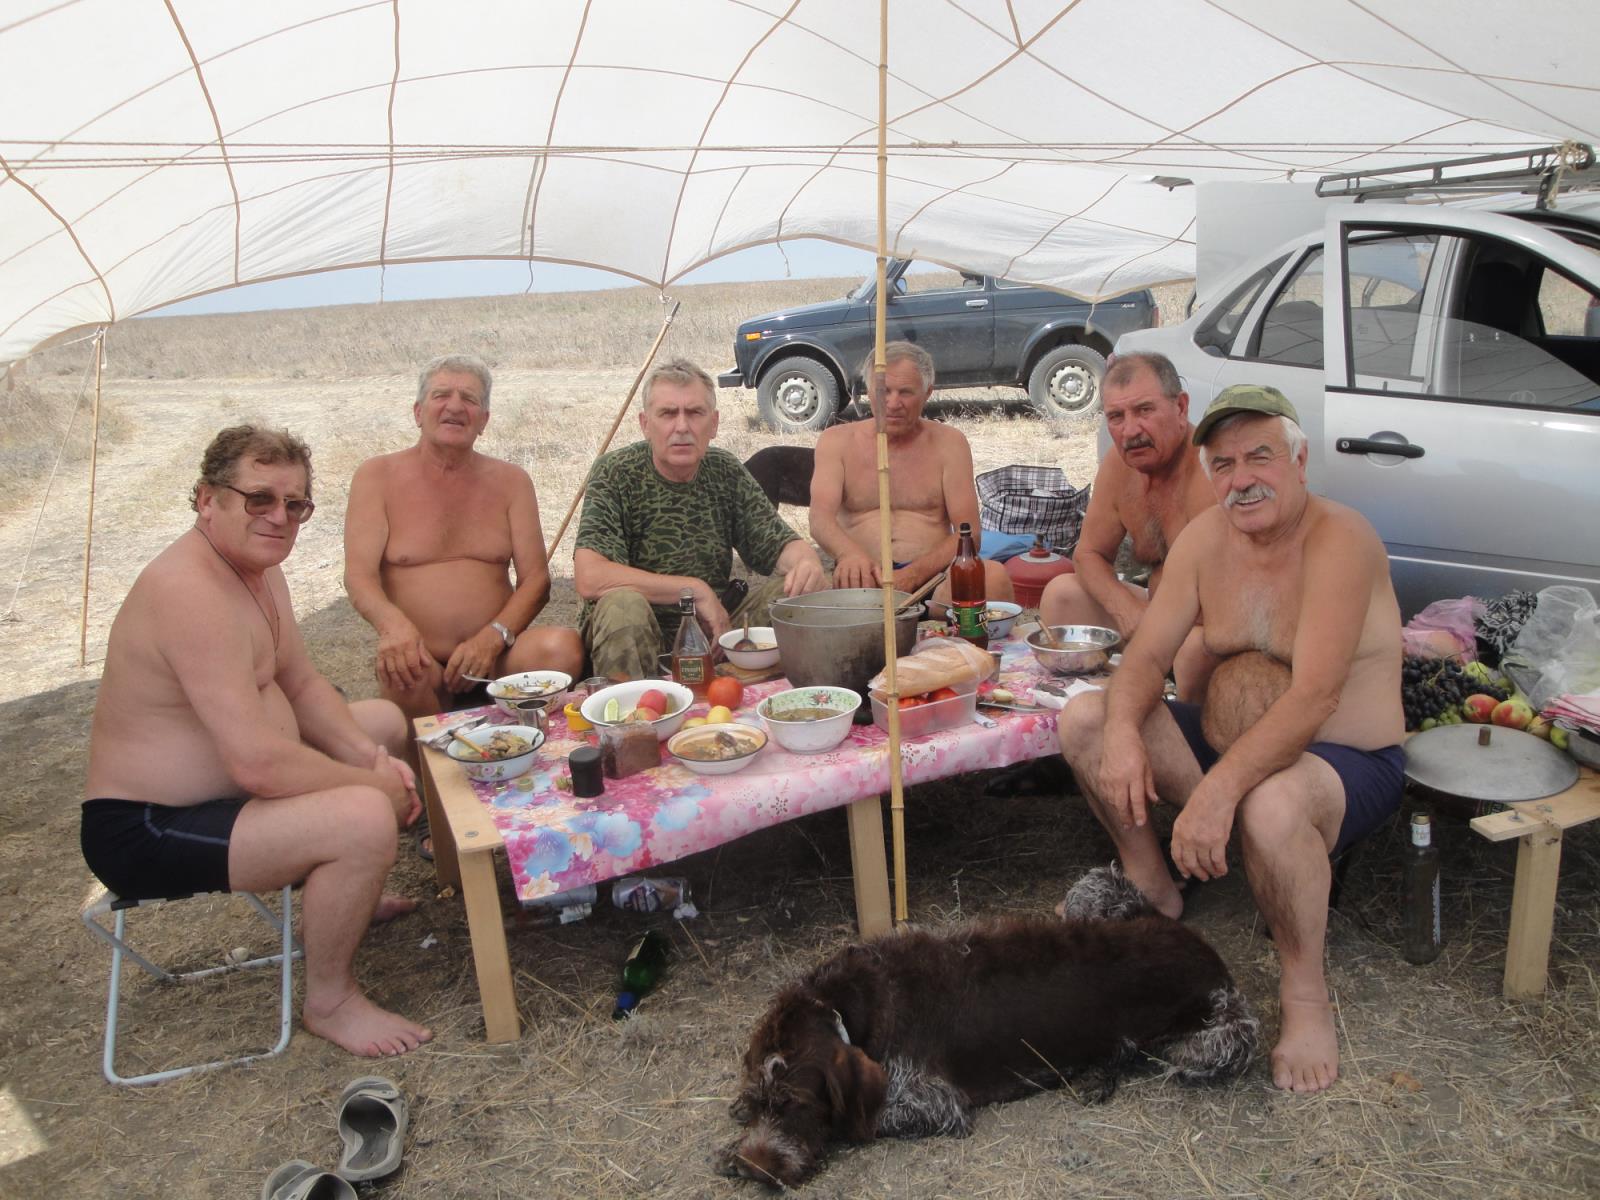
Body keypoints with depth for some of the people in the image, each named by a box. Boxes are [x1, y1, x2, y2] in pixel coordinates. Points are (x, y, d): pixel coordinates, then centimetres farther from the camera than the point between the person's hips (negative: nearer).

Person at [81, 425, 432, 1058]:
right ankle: (329, 1001, -6)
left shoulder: (255, 565, 3)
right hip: (146, 833, -11)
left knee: (384, 720, 21)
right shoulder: (191, 590, -29)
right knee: (364, 818, -32)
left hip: (218, 785, 11)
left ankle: (339, 899, 33)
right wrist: (373, 784, -21)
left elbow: (301, 685, 11)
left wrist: (370, 756, -5)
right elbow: (258, 762, -35)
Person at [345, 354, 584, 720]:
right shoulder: (378, 476, 6)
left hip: (494, 657, 2)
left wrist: (494, 636, -15)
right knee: (400, 671, -36)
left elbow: (536, 578, 4)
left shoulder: (511, 481, 12)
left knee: (563, 645, -28)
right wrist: (392, 622, -28)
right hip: (420, 661, -2)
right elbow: (359, 576, -5)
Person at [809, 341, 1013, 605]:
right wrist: (849, 553, -32)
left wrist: (913, 574, -18)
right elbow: (821, 518, -6)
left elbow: (969, 533, 1)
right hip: (863, 579, 0)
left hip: (931, 577, 0)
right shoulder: (837, 441, 11)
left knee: (994, 575, -33)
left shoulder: (948, 442, 10)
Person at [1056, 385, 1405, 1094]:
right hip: (1232, 744, 7)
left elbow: (1315, 696, -32)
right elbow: (1148, 654, -3)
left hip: (1348, 762, -6)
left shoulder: (1339, 540, -21)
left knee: (1271, 805, -40)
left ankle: (1305, 995, -12)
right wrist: (1122, 728, -24)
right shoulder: (1207, 537, -1)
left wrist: (1220, 788, -42)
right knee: (1084, 719, -7)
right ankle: (1152, 889, 14)